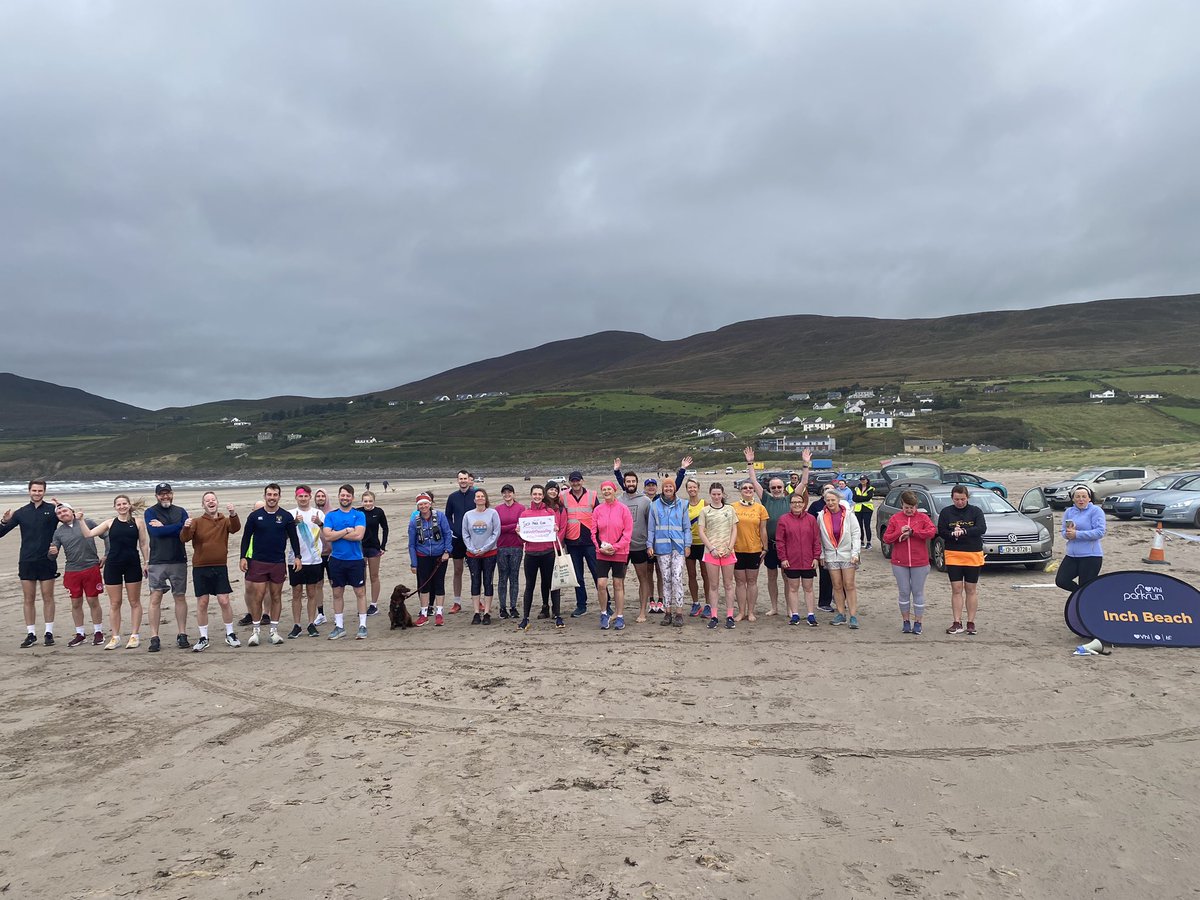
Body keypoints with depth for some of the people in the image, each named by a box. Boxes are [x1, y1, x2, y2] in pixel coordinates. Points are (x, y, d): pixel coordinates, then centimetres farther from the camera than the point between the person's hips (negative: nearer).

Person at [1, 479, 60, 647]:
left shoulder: (52, 509, 0)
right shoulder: (21, 513, 6)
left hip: (47, 561, -2)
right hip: (26, 562, 2)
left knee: (48, 597, 3)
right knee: (28, 599, 5)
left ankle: (49, 633, 10)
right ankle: (31, 634, 12)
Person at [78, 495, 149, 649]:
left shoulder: (138, 521, 3)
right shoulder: (110, 523, 7)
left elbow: (144, 543, 4)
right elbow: (88, 534, 5)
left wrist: (146, 563, 0)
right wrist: (81, 520, -5)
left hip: (133, 565, -1)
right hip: (113, 565, 1)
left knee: (134, 602, 4)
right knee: (114, 603, 6)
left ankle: (134, 636, 12)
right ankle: (115, 637, 14)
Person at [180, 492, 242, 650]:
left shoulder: (225, 521, 4)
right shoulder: (197, 522, 3)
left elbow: (235, 528, -16)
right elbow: (184, 539, -9)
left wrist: (233, 514, -35)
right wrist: (186, 528, -31)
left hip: (220, 567, 0)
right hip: (200, 568, 0)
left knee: (224, 601, 0)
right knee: (202, 603, 4)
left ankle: (230, 634, 15)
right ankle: (203, 638, 15)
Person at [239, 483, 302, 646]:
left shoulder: (286, 516, 2)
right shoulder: (255, 516, 1)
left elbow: (293, 537, 7)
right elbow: (246, 537, 4)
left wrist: (297, 556, -1)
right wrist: (243, 557, -3)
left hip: (279, 563, 1)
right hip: (258, 562, -1)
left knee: (276, 597, 7)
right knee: (257, 597, -2)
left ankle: (274, 631, 15)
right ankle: (256, 631, 10)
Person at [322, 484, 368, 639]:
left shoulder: (359, 515, -1)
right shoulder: (331, 515, 4)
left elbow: (358, 535, -16)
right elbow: (327, 536, -8)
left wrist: (336, 534, -11)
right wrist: (347, 530, -12)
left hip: (356, 560, -2)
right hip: (336, 560, 2)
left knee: (360, 592, 2)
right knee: (337, 593, 10)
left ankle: (362, 626, 9)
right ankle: (339, 626, 21)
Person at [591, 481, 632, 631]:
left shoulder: (623, 509, -3)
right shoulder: (597, 510, 3)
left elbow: (628, 532, -5)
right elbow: (594, 532, 5)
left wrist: (615, 547, -13)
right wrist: (600, 547, -9)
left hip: (620, 553, -1)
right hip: (602, 553, 1)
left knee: (618, 585, 7)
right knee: (601, 584, -5)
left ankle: (620, 616, 18)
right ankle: (604, 613, 15)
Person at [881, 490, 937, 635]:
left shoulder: (923, 517, 1)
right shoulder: (895, 518, 3)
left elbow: (932, 531, -17)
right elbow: (886, 538, 0)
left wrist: (912, 532, -18)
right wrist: (900, 532, -16)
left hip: (920, 563, -1)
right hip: (900, 563, 1)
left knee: (918, 592, 6)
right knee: (904, 592, 7)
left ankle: (918, 622, 16)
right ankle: (906, 621, 20)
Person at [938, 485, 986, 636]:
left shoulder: (976, 511, 0)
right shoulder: (946, 512, 2)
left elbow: (982, 529, -13)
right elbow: (941, 532, -3)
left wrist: (964, 531, -25)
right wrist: (953, 534, -22)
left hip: (973, 555, -1)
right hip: (953, 555, 1)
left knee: (971, 590, 6)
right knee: (956, 590, 1)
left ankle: (970, 623, 14)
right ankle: (957, 623, 5)